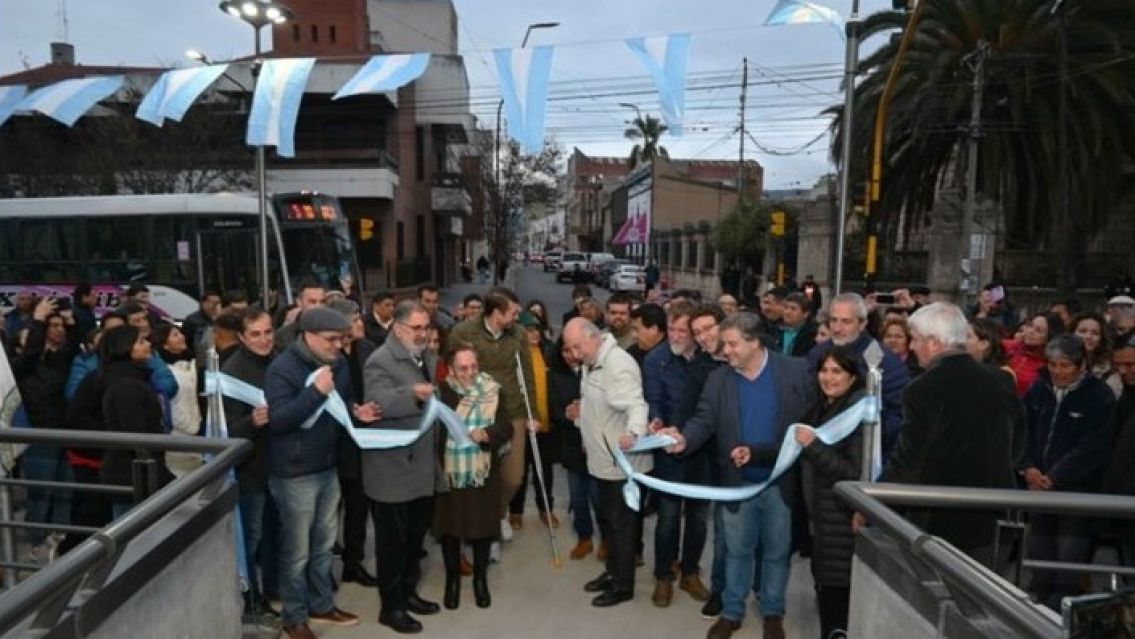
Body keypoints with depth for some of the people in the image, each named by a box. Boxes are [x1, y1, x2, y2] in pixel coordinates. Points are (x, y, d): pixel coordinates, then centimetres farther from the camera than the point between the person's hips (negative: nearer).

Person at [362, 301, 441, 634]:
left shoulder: (428, 358, 12)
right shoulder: (380, 361, -14)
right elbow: (379, 401, -31)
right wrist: (413, 393, -45)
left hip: (423, 465, 8)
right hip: (393, 468, -8)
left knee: (416, 535, 19)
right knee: (392, 540, 5)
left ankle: (409, 592, 35)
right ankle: (390, 607, 18)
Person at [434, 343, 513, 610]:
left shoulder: (493, 390, -4)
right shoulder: (441, 392, -8)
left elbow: (507, 427, -6)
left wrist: (487, 434, -22)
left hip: (483, 472, 1)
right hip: (448, 472, -1)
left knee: (483, 525, 11)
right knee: (449, 527, 11)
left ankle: (480, 579, 33)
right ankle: (452, 579, 33)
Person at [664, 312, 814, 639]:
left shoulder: (796, 371, -9)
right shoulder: (718, 379, -4)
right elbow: (704, 420, -10)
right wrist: (685, 439, -31)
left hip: (781, 482, -1)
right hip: (738, 483, 2)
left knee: (777, 552, 16)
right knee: (737, 551, 16)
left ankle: (773, 612, 36)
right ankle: (732, 612, 34)